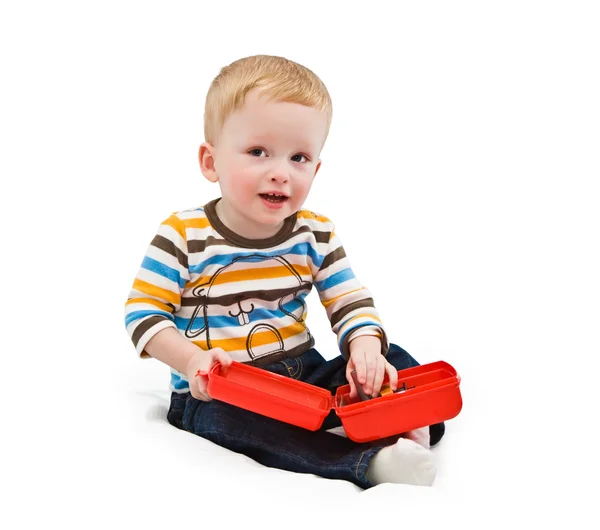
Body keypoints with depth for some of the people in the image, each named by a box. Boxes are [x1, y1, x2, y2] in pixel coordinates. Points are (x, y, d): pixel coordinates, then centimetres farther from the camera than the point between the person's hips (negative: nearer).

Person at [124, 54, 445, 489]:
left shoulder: (315, 234, 0)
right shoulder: (184, 237, -11)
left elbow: (353, 305, 2)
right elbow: (143, 312, -7)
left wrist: (366, 346, -20)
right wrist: (192, 359, -24)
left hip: (303, 373, 4)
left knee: (392, 359, -7)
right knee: (228, 418, -36)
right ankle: (368, 461, -40)